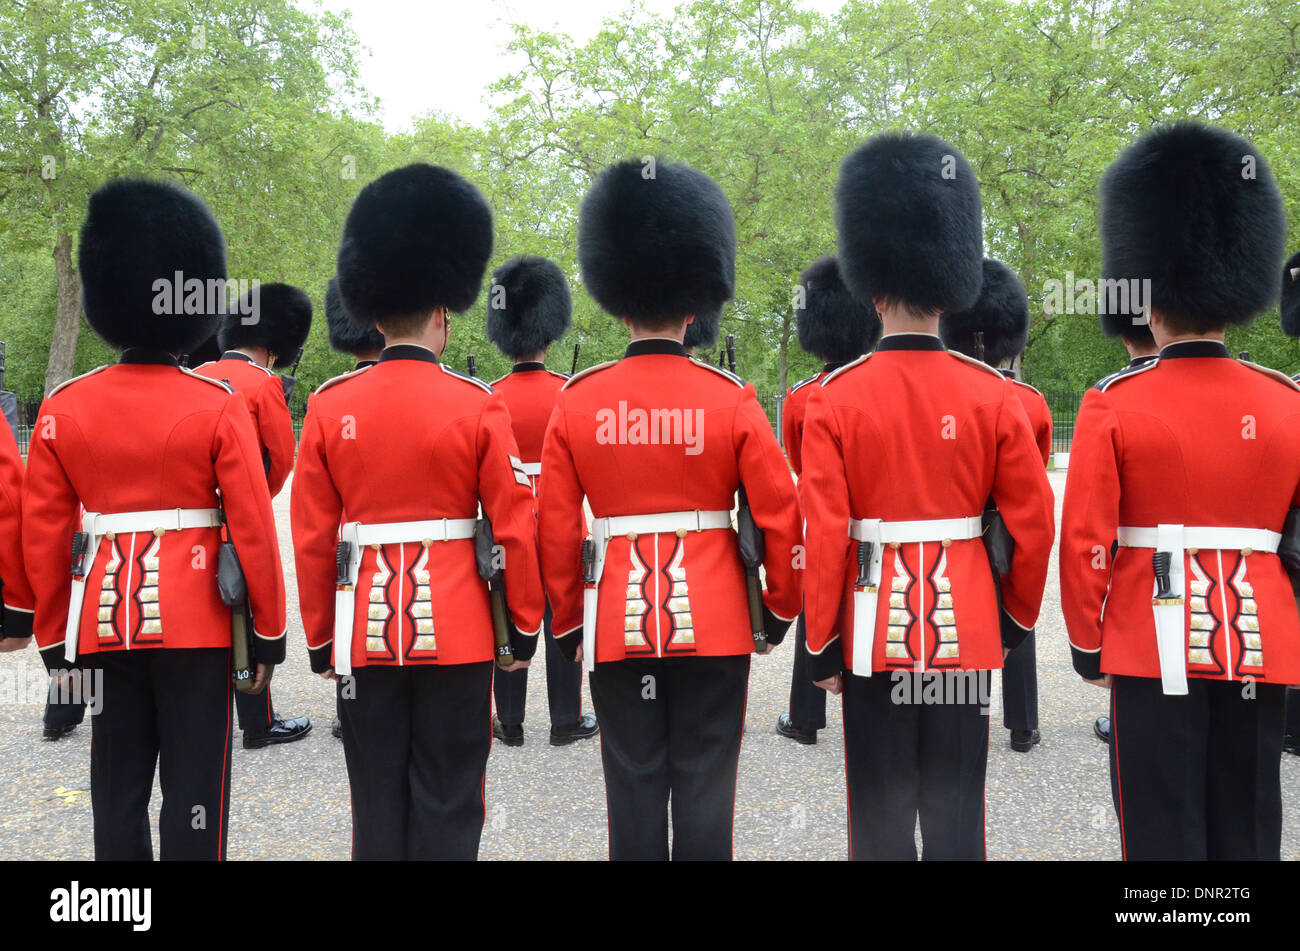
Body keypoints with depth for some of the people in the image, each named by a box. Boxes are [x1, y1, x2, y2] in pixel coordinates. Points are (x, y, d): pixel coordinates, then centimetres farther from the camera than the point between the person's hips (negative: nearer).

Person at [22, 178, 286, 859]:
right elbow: (254, 531, -10)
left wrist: (54, 641, 13)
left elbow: (42, 538, 3)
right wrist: (268, 636, 0)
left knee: (117, 790, 13)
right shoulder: (220, 407, -9)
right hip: (197, 623, -3)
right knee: (194, 791, 5)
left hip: (104, 622, 3)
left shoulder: (62, 408, 1)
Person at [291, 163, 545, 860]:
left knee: (377, 803, 13)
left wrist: (319, 640, 11)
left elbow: (311, 537, 1)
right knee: (449, 804, 8)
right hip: (457, 632, -2)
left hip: (365, 632, 2)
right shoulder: (478, 405, -7)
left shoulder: (329, 406, -1)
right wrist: (526, 626, 5)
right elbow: (516, 528, -7)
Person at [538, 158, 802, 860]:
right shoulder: (731, 399, -7)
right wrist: (780, 610, 10)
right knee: (705, 788, 9)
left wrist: (567, 624, 12)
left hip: (616, 624, 1)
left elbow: (555, 530, 0)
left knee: (634, 786, 11)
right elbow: (781, 518, -5)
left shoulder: (576, 402, -3)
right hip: (713, 622, -1)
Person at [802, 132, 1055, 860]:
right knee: (958, 811, 12)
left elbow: (823, 536, -10)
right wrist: (1015, 622, 15)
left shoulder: (836, 398, -9)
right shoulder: (994, 394, -4)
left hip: (874, 630, -1)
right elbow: (1035, 525, 0)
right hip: (966, 631, 2)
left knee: (881, 809, 10)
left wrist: (821, 647, 1)